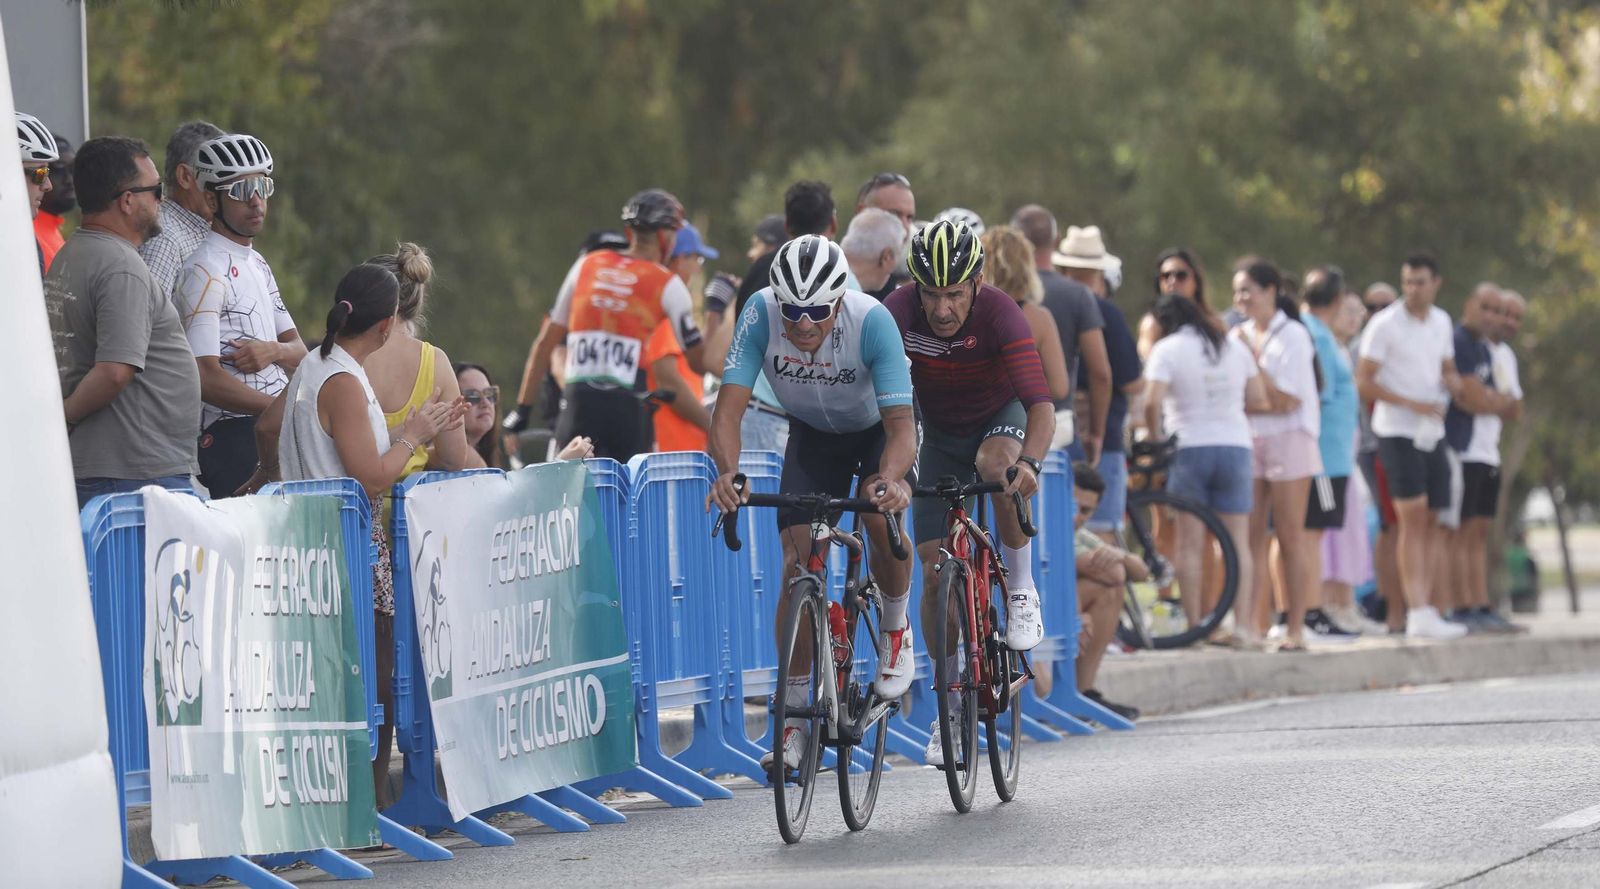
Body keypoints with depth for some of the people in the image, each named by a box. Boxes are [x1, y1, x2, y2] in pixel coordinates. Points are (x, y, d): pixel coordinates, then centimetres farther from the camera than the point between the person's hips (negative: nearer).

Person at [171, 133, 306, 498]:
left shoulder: (257, 264, 20)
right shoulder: (204, 271, -10)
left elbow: (299, 351, 21)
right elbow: (205, 378, -18)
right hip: (232, 437, -8)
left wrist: (273, 351, -3)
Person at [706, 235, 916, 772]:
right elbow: (728, 408, -32)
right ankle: (794, 710, 0)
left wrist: (890, 479, -60)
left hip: (878, 429, -2)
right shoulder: (761, 314, -30)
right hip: (813, 434, 2)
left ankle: (895, 628, 0)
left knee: (883, 518, -31)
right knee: (798, 560, -10)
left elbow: (901, 424, -39)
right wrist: (727, 473, -52)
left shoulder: (872, 321, -36)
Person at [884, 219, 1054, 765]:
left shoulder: (998, 314, -32)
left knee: (995, 463, -38)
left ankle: (1022, 591, -15)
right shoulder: (900, 312, -28)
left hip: (1002, 418, -2)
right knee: (935, 572, -6)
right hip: (941, 438, 2)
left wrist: (1028, 461, -59)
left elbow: (1041, 404, -41)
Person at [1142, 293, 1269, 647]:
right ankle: (1243, 624, -3)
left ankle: (1194, 625, 0)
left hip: (1189, 448, -3)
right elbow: (1258, 398, 9)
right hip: (1236, 445, 3)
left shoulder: (1167, 349, -5)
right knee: (1238, 541, 4)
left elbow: (1152, 402, -16)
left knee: (1189, 543, 2)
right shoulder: (1234, 346, 8)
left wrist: (1156, 437, -2)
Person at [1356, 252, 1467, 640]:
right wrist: (1413, 404, -19)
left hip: (1432, 433, 7)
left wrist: (1453, 380, -1)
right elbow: (1363, 381, -11)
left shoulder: (1442, 322, 11)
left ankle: (1422, 612, 12)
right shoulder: (1385, 324, -9)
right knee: (1413, 517, -13)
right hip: (1398, 431, -7)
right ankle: (1419, 612, -15)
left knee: (1430, 522, 7)